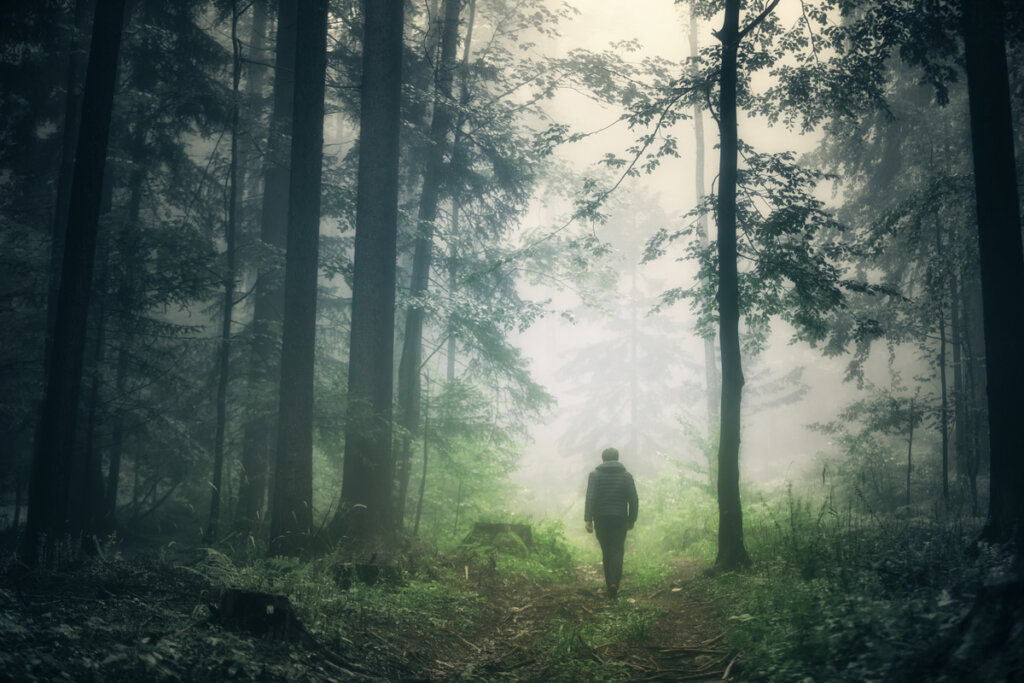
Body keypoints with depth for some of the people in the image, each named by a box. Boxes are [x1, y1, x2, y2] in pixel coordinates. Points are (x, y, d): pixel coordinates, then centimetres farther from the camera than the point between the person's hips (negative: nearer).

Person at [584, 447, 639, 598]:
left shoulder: (595, 475, 1)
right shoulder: (626, 476, 5)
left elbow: (590, 499, -8)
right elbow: (633, 500, 3)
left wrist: (588, 519, -9)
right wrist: (631, 519, 12)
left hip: (601, 519, 0)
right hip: (620, 519, 0)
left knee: (606, 551, 11)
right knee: (618, 550, 3)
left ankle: (609, 584, 12)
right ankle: (615, 583, -16)